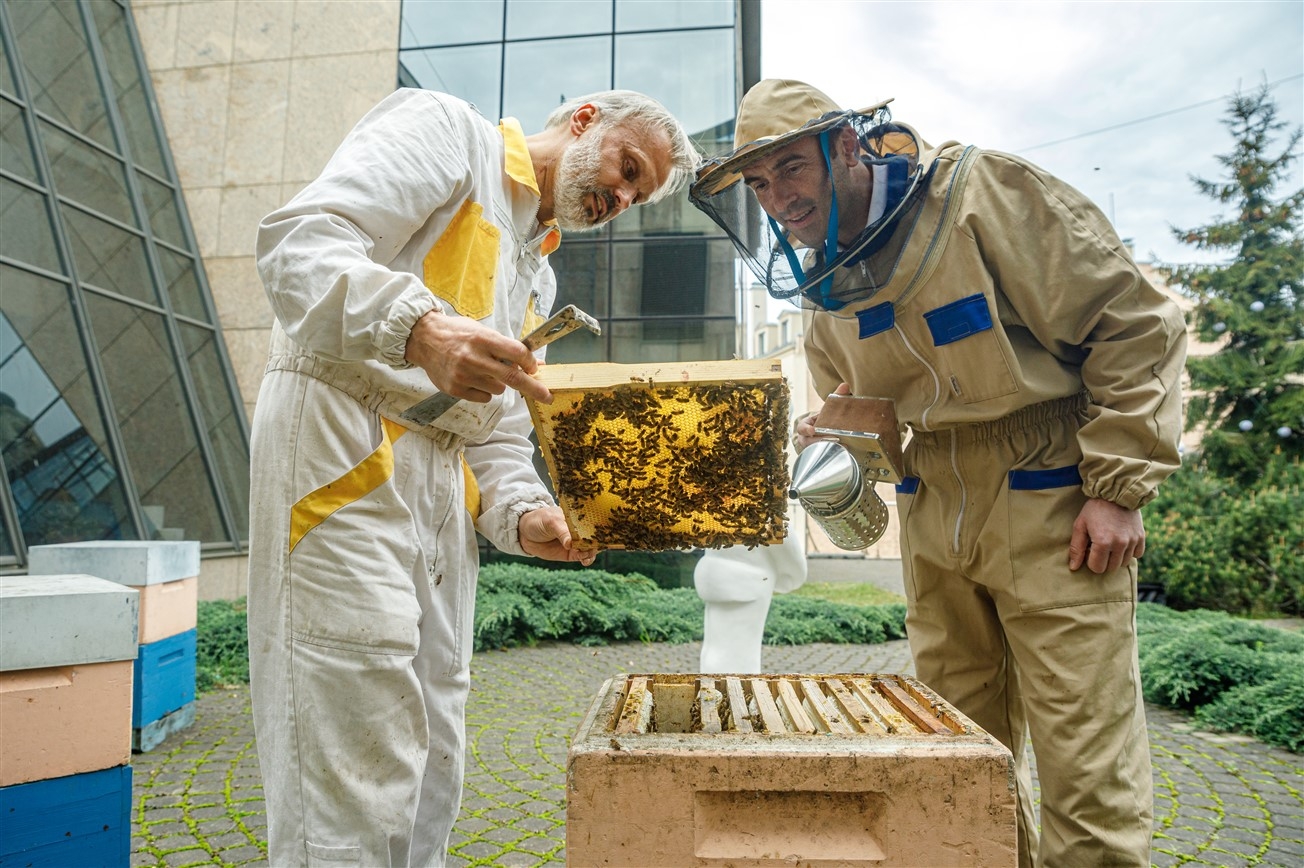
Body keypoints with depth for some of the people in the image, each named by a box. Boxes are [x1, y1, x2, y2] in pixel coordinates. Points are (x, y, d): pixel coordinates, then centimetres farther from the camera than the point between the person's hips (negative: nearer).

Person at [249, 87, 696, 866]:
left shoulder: (537, 276, 25)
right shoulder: (444, 128, 2)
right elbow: (300, 240, -15)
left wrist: (524, 516, 0)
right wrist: (418, 328, -35)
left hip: (441, 487, 9)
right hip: (343, 447, -8)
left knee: (430, 762, 14)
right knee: (358, 763, -8)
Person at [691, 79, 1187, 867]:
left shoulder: (982, 193, -14)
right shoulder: (822, 278, 5)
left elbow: (1135, 327, -12)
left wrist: (1119, 487, -14)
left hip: (1051, 500, -5)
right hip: (933, 512, 6)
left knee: (1087, 757, -3)